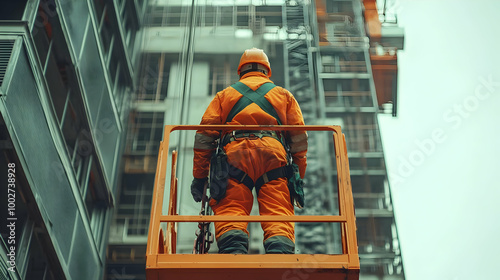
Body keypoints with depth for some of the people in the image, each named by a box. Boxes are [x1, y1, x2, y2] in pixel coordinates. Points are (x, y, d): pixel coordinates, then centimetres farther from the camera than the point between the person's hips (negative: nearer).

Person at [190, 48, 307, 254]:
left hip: (235, 154, 0)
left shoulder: (225, 94, 29)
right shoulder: (283, 94, 31)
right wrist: (298, 177, 17)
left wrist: (199, 176, 16)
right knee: (278, 216, -10)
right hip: (273, 154, 1)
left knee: (231, 214, -12)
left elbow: (204, 135, 16)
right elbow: (299, 137, 18)